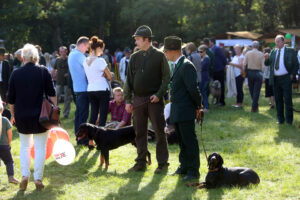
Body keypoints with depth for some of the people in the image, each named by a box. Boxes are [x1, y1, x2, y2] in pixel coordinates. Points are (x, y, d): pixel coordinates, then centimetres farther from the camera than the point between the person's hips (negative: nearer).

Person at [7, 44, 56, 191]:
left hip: (21, 117, 2)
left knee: (25, 146, 16)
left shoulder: (16, 74, -1)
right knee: (40, 148, 6)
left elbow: (11, 99, 3)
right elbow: (51, 94, -4)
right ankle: (38, 179, 4)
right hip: (40, 116, -2)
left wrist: (13, 114, 15)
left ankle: (24, 176, 4)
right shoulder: (43, 71, -5)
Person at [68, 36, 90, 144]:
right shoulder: (79, 55, -15)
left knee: (78, 114, 13)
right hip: (83, 88, -10)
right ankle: (83, 139, -5)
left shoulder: (71, 54, 16)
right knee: (83, 114, -6)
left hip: (76, 88, 10)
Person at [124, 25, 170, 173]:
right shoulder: (135, 57, 10)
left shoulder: (159, 56, -2)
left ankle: (162, 163, 6)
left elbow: (166, 77, -3)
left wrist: (159, 94, -14)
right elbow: (129, 80, 12)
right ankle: (141, 162, 17)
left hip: (154, 100, -4)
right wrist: (128, 100, 6)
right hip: (138, 100, 5)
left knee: (159, 132, -1)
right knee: (139, 132, 8)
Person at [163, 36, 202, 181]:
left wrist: (198, 105, -10)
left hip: (185, 112, -10)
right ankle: (184, 166, 28)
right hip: (177, 112, 10)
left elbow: (193, 88, -20)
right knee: (182, 141, 17)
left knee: (189, 141, -4)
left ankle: (193, 170, 1)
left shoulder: (186, 66, -17)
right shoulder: (178, 65, 15)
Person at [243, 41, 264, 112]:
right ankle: (254, 107, 2)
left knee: (251, 90, 16)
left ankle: (255, 105, 27)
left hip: (250, 72, 2)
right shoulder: (261, 54, -8)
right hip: (258, 73, -2)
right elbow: (263, 65, -10)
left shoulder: (247, 53, -4)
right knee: (256, 91, 3)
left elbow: (244, 64, -3)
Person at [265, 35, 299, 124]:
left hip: (286, 79, -4)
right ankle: (280, 119, 17)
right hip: (275, 79, 4)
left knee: (287, 100, -1)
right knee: (278, 100, 9)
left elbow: (296, 64, 1)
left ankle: (289, 120, 5)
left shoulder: (290, 51, -1)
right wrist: (267, 58, -13)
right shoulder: (273, 51, 11)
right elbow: (267, 63, 8)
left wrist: (292, 75, -9)